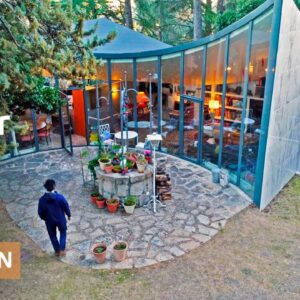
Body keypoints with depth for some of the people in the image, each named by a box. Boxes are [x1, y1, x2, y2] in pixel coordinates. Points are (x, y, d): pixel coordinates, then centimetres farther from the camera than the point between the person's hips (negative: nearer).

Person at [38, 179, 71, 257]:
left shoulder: (42, 199, -20)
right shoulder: (60, 197, -24)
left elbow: (40, 212, -7)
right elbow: (66, 207, -12)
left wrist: (44, 218, 14)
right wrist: (69, 215, 8)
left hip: (49, 221, 1)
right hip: (61, 219, -1)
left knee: (52, 235, 24)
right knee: (63, 232, 25)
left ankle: (57, 251, 36)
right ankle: (62, 250, 22)